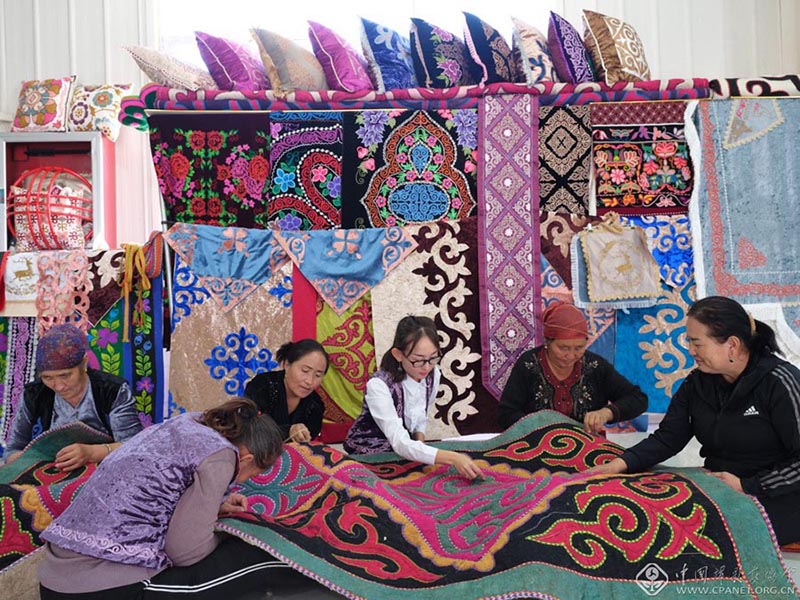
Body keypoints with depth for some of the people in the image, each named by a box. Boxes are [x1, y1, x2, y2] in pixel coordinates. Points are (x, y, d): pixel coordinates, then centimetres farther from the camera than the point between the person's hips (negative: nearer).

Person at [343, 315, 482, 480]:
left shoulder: (433, 375, -9)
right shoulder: (379, 385, -26)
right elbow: (400, 443, -33)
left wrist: (421, 446, -10)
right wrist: (453, 458, -43)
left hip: (404, 452, 6)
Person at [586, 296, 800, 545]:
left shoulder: (778, 383, -14)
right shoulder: (698, 382, 3)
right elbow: (668, 437, 2)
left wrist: (746, 486, -18)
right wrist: (621, 463, -14)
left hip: (779, 499, -5)